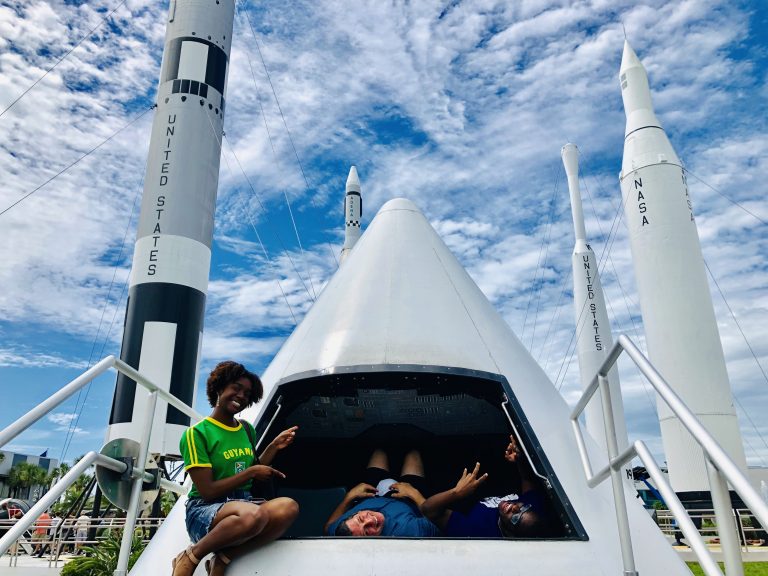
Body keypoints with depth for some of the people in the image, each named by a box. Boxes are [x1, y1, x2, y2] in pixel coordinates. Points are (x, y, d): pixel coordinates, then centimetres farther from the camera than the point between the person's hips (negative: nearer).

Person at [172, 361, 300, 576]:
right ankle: (190, 558, -15)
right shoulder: (197, 433, -6)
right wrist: (251, 471, -9)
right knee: (254, 514, -41)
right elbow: (207, 491, -12)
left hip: (242, 503, 6)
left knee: (288, 507, -29)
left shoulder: (247, 429, 14)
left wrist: (275, 446, 8)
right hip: (205, 510, -6)